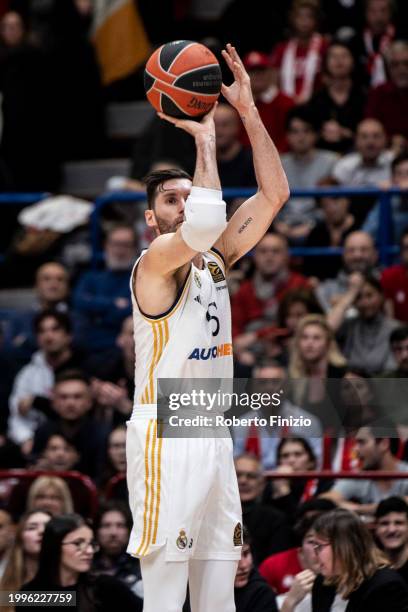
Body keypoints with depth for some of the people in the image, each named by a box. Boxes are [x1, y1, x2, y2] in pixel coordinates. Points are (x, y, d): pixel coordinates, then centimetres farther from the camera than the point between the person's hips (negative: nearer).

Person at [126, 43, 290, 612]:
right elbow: (207, 219, -29)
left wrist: (248, 109, 3)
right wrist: (205, 138, -16)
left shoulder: (214, 260, 14)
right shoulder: (154, 262, -9)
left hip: (214, 438, 8)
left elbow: (274, 193, 11)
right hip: (165, 438, -8)